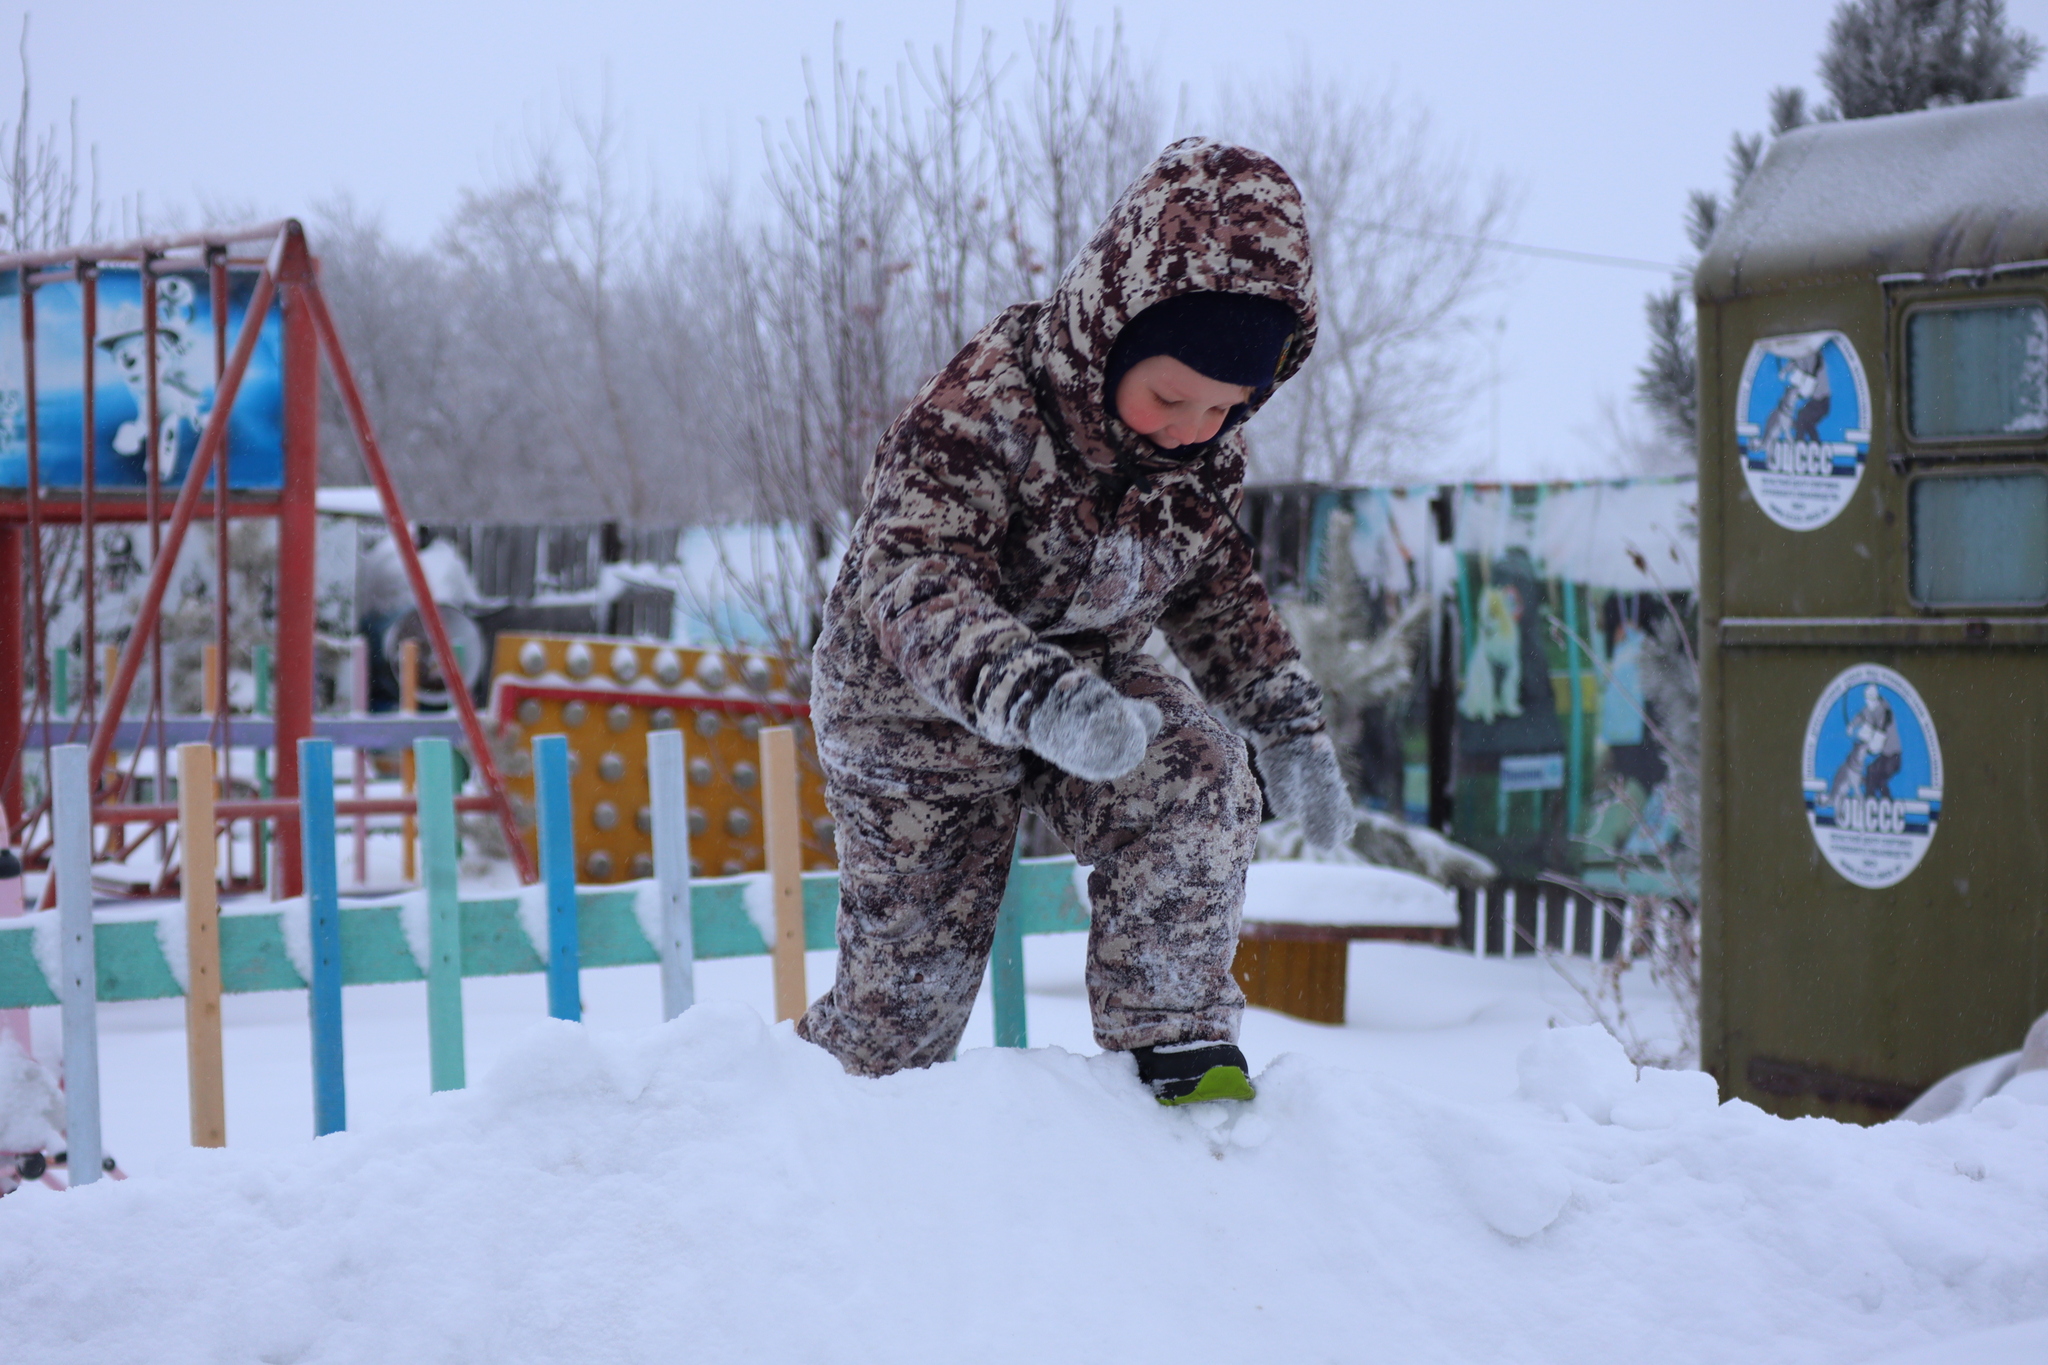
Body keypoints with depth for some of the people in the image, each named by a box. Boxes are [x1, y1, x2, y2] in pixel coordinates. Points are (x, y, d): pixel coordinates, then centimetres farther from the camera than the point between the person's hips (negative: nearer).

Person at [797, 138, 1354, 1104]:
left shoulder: (1209, 446, -10)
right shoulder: (982, 406, -31)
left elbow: (1215, 584, 7)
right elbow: (915, 583, -41)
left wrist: (1287, 721, -5)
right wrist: (1028, 695, -59)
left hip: (1092, 673, 5)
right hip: (917, 710, -4)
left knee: (1200, 790, -28)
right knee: (905, 1001, 3)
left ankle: (1175, 1043, -20)